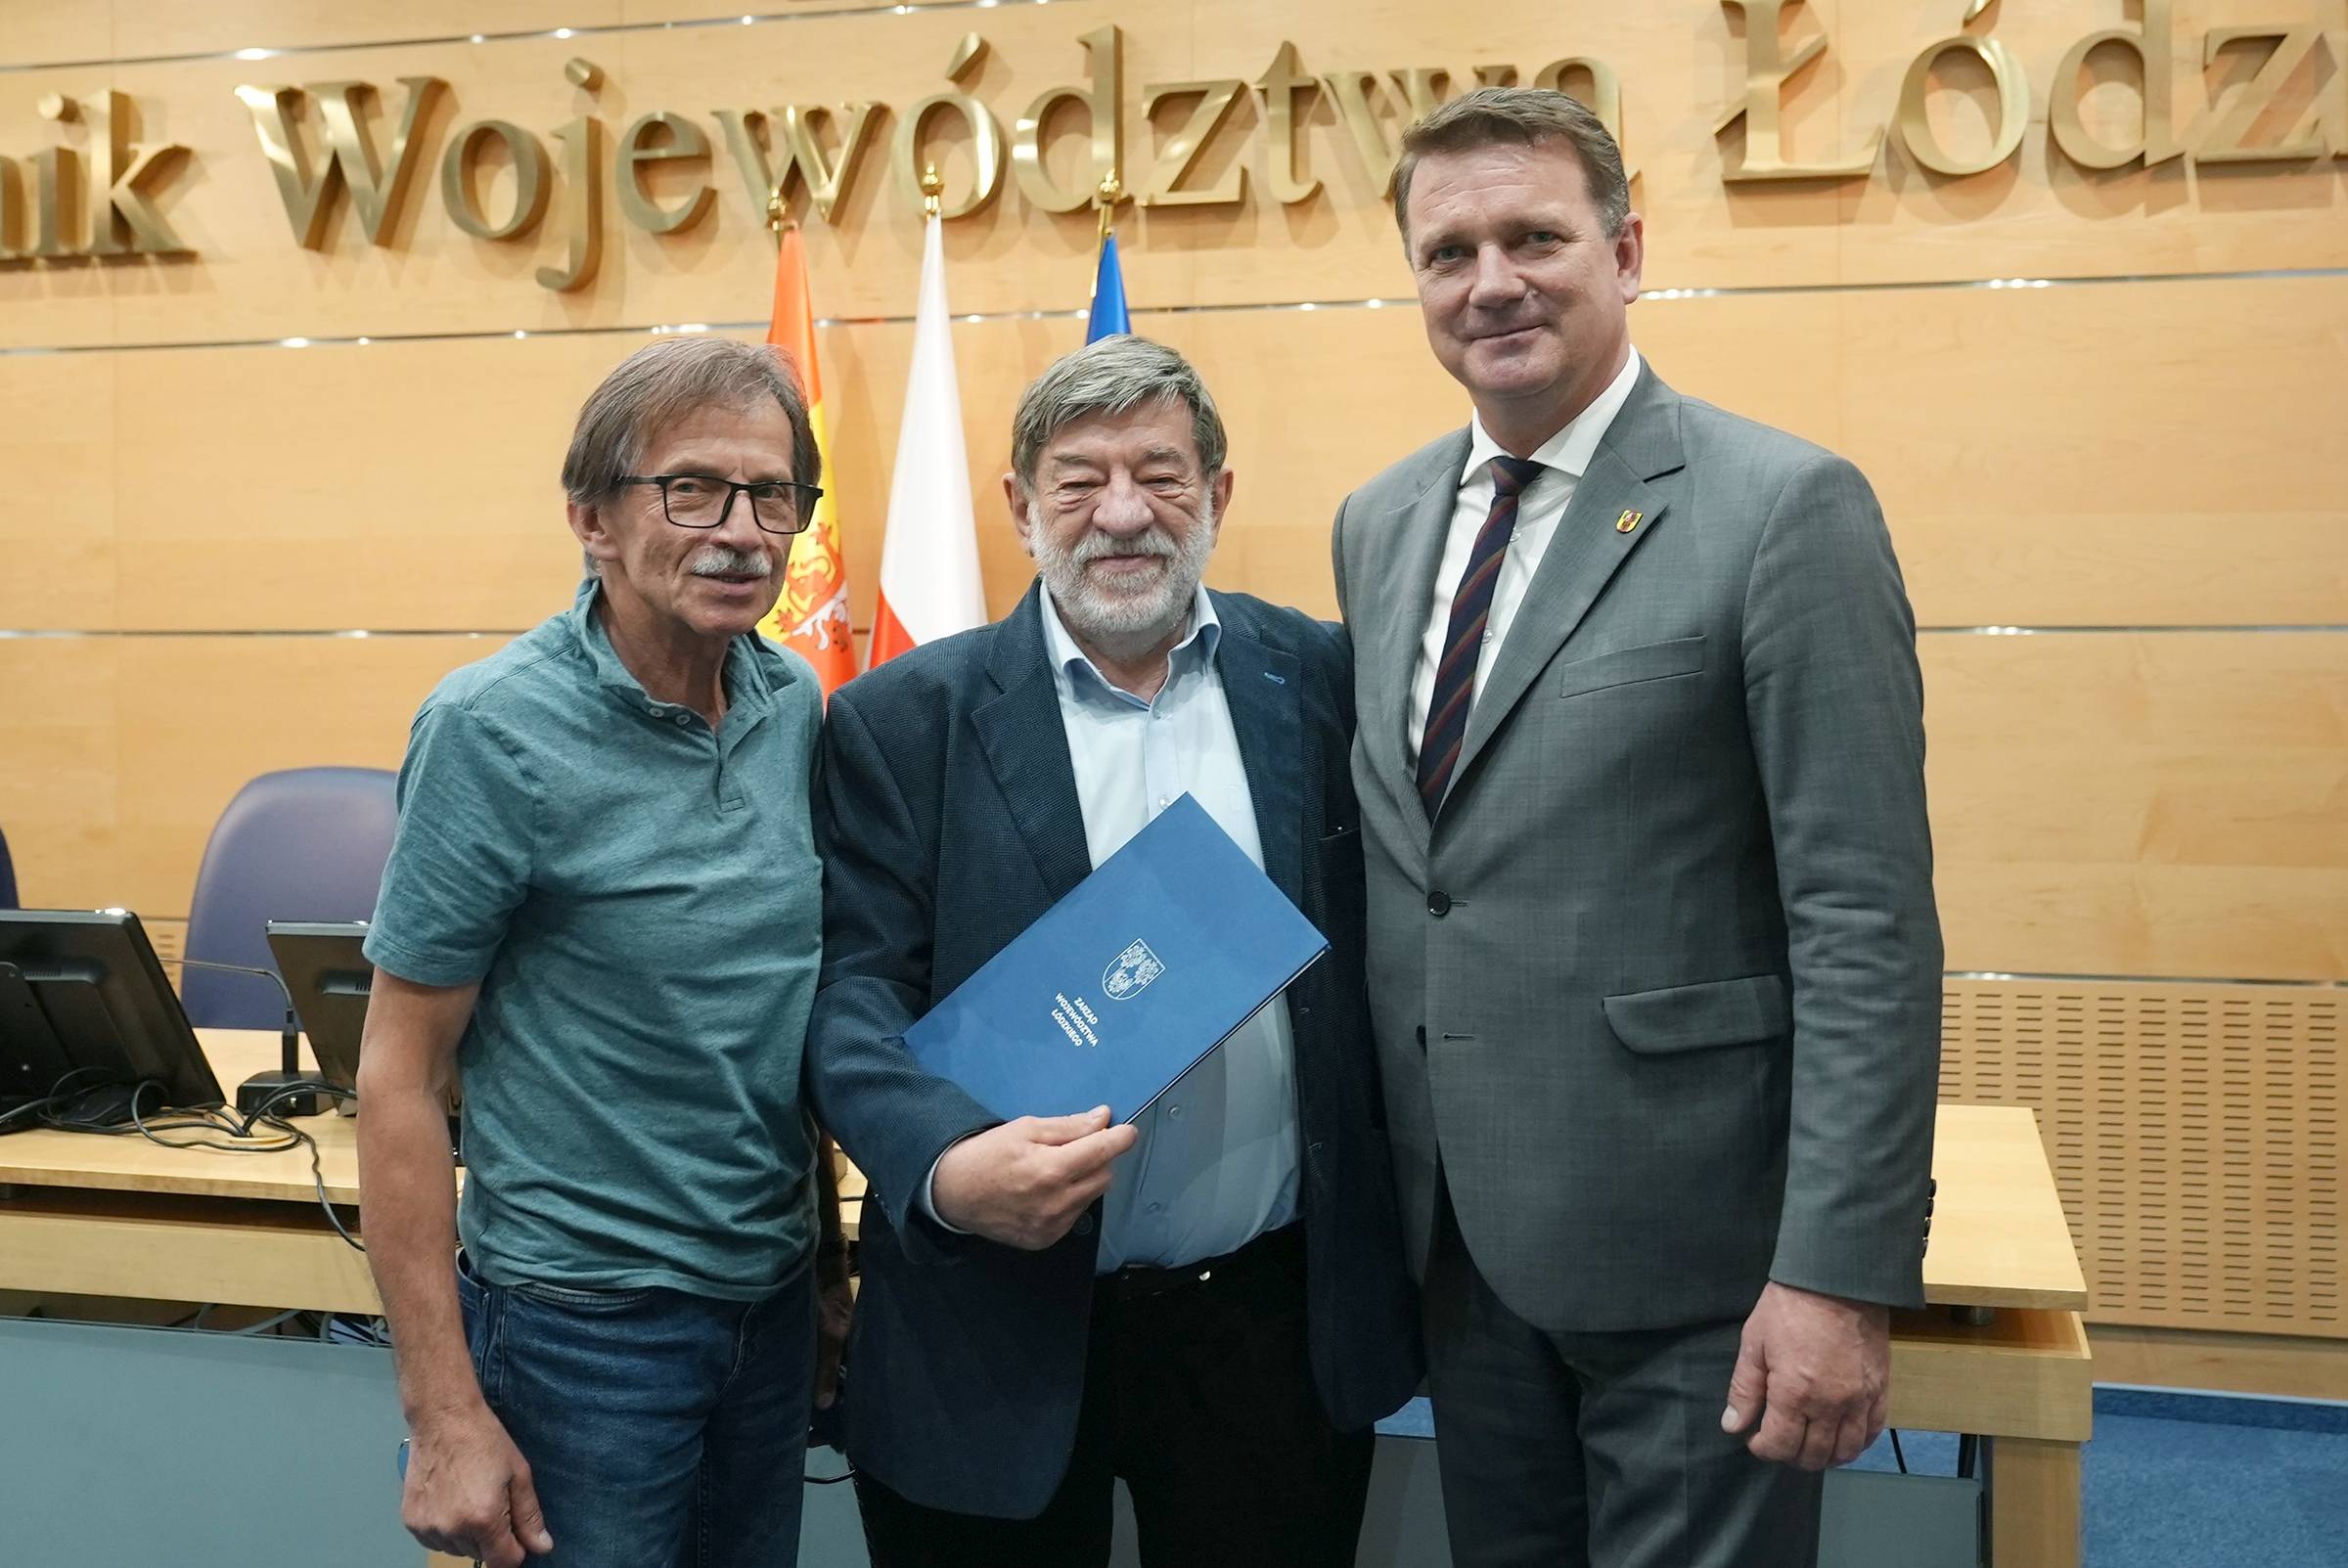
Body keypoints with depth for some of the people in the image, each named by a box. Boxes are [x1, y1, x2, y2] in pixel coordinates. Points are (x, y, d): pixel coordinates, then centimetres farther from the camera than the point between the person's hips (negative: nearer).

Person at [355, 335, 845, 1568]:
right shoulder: (493, 729, -16)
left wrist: (832, 1242, 10)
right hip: (582, 1321, -5)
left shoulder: (797, 705, -1)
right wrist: (444, 1414, -15)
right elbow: (399, 1075, -13)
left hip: (776, 1295, 6)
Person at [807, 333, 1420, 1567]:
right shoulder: (902, 721, -3)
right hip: (999, 1336, -1)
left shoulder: (1323, 682, 2)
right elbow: (854, 990, -7)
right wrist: (944, 1166, -25)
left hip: (1280, 1323, 2)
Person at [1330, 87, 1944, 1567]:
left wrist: (1841, 1275, -18)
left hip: (1686, 1241, -6)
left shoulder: (1785, 507, -11)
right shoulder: (1378, 525, 9)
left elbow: (1867, 926, -15)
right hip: (1461, 1234, 6)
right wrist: (1394, 1190, 12)